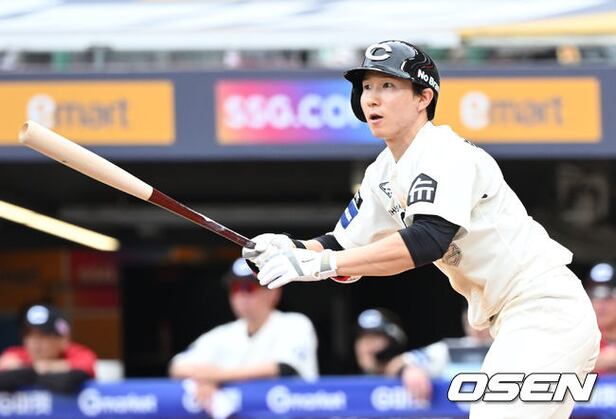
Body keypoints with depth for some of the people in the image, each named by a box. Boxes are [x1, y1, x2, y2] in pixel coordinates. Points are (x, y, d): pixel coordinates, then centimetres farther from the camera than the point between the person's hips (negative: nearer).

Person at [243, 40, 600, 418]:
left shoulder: (446, 153, -19)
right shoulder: (383, 174, 9)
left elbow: (428, 241, -34)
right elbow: (346, 246, 13)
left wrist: (319, 263, -37)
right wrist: (292, 249, -9)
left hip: (547, 311, -10)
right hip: (513, 326, 10)